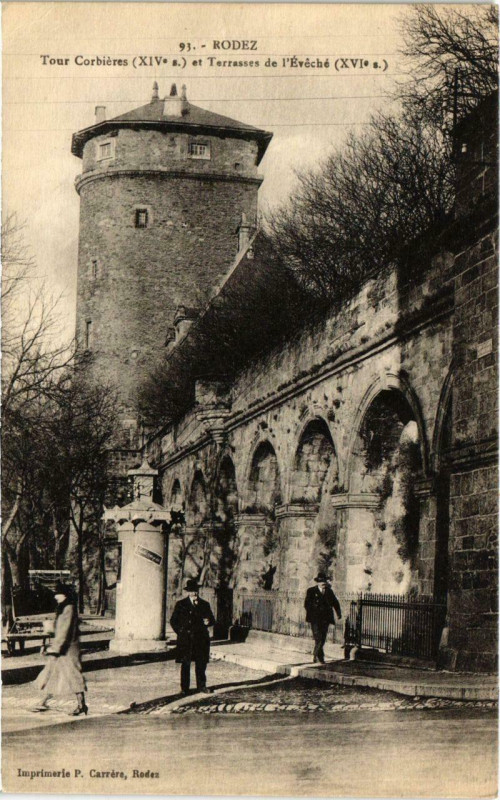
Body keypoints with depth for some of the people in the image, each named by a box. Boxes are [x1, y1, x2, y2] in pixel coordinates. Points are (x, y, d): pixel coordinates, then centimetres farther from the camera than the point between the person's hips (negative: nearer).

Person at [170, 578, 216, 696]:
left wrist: (208, 622, -8)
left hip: (200, 639, 2)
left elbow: (212, 620, 14)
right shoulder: (180, 604, 6)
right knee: (185, 664, -1)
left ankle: (201, 686, 16)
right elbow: (173, 621, 9)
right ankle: (184, 688, 4)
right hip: (185, 639, -2)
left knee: (201, 663, 4)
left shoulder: (204, 604, 11)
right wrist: (180, 632, 0)